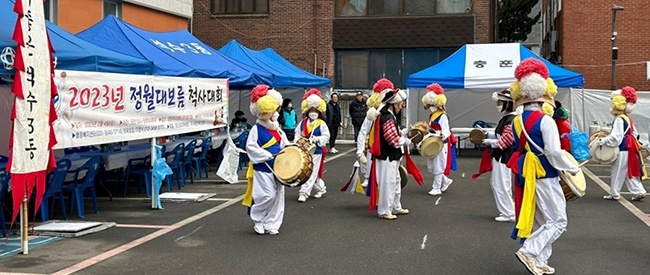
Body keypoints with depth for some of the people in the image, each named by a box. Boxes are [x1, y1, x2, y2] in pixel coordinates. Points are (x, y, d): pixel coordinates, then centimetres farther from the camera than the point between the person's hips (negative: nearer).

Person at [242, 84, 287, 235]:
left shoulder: (278, 130, 12)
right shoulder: (256, 129, -8)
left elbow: (286, 146, 18)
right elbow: (251, 148, -16)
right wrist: (269, 155, -18)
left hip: (277, 168, 7)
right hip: (262, 168, -7)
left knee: (277, 196, 8)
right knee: (267, 195, -12)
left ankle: (271, 224, 18)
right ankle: (257, 219, 12)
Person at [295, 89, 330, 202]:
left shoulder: (321, 124, -7)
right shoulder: (303, 123, 5)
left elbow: (326, 136, -10)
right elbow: (297, 133, 11)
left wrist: (316, 139, -22)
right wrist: (297, 141, -7)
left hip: (316, 151, -5)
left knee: (311, 173, -4)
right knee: (313, 173, 14)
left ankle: (304, 193, -2)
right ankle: (321, 188, 33)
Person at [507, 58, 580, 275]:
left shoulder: (516, 121, 6)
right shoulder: (545, 121, -16)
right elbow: (554, 153, -19)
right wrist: (574, 169, -7)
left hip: (525, 176, 8)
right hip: (545, 177, -8)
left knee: (539, 221, 16)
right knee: (557, 221, 2)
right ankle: (528, 252, -8)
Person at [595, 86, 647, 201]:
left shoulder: (619, 119, -18)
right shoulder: (627, 118, 12)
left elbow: (615, 138, -23)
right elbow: (633, 133, 21)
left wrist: (601, 141, -17)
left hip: (622, 150, -10)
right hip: (629, 148, 10)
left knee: (617, 172, 1)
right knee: (630, 172, 13)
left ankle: (614, 194, 10)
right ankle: (639, 192, 13)